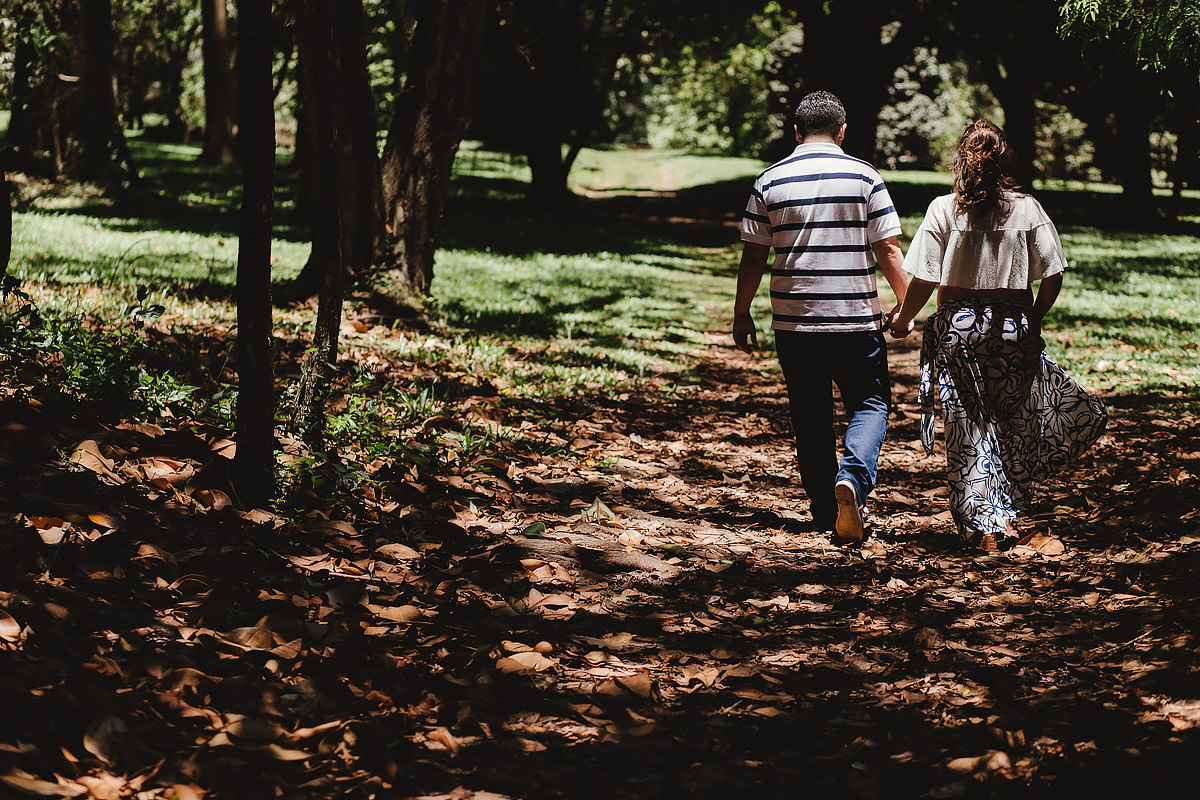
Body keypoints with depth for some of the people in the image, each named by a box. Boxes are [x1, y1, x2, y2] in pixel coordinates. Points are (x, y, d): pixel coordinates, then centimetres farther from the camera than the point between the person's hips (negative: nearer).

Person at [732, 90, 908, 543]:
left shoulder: (771, 182, 1)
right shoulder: (864, 177, -2)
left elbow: (753, 257, 2)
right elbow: (889, 251, -2)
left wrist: (741, 315, 12)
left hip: (794, 321, 2)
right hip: (856, 319, -2)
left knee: (811, 418, 11)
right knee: (870, 404, 8)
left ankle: (825, 513, 14)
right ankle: (853, 480, -17)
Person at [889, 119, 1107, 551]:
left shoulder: (943, 209, -7)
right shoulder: (1027, 209, -3)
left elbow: (924, 279, -8)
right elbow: (1052, 276, -3)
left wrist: (903, 320, 8)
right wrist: (1032, 319, 13)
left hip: (957, 325, -1)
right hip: (1014, 329, 1)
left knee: (967, 426, 6)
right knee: (1016, 421, 17)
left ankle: (979, 525, 5)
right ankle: (1005, 512, 19)